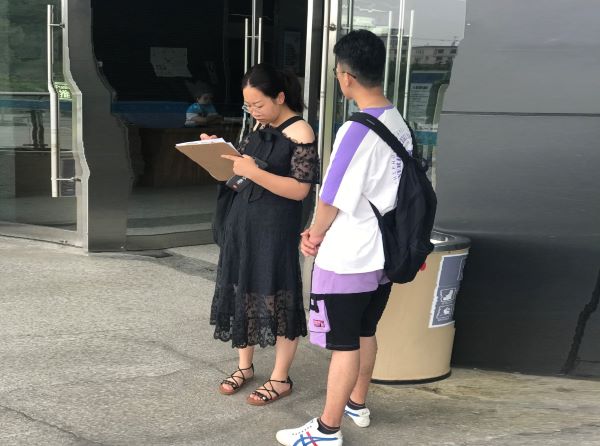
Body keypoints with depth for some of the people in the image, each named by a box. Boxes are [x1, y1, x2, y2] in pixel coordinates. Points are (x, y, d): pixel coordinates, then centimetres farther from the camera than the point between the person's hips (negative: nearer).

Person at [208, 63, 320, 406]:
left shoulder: (300, 132, -13)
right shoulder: (260, 128, 10)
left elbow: (299, 189, -19)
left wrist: (253, 172, -25)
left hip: (276, 231, -8)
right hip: (242, 224, 8)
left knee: (277, 298, 1)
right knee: (242, 293, 14)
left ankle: (281, 378, 14)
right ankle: (245, 365, 29)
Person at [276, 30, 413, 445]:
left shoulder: (356, 132, -23)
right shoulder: (400, 125, 3)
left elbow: (332, 199, -16)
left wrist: (315, 235, 4)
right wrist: (321, 230, 8)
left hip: (346, 259, -8)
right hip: (381, 254, 8)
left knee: (344, 344, 3)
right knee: (365, 333, 22)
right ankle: (357, 404, 39)